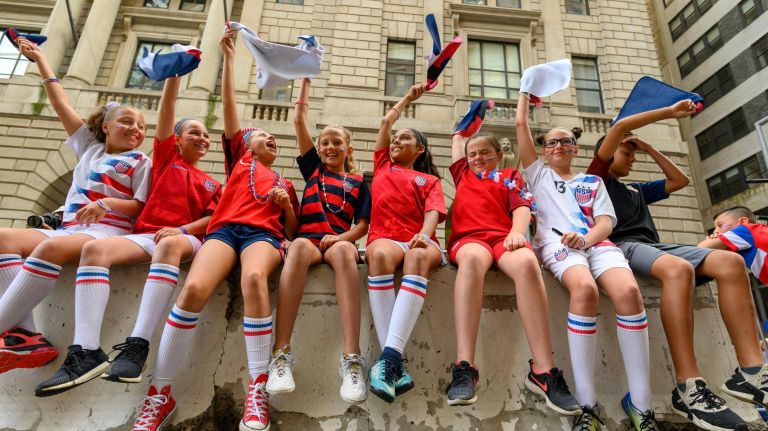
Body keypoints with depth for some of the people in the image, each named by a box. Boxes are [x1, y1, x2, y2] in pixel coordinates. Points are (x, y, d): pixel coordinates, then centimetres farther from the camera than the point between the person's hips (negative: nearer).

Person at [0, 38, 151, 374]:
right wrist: (40, 60, 31)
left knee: (50, 247, -34)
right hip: (68, 230, 6)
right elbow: (61, 104, 27)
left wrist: (107, 203, -18)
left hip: (107, 232, -6)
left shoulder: (140, 163, 8)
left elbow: (142, 207, -1)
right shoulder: (89, 146, 23)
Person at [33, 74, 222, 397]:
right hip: (146, 235, 2)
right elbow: (167, 107, 14)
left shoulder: (212, 184, 20)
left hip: (185, 238, -1)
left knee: (169, 245, -38)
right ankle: (86, 351, -35)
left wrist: (182, 229, -13)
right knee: (93, 249, -28)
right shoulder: (166, 157, 20)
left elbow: (212, 219, 6)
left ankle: (137, 346, -44)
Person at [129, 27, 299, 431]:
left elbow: (292, 229, 24)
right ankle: (160, 393, -18)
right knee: (193, 288, -30)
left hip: (264, 233, 0)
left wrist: (286, 204, 4)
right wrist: (228, 58, 21)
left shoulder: (283, 182, 30)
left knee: (254, 278, -37)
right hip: (226, 227, 0)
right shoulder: (239, 159, 28)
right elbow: (229, 107, 22)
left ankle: (257, 391, -35)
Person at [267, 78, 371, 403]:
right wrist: (306, 79, 28)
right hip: (308, 239, 1)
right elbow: (299, 121, 24)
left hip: (340, 241, -1)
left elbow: (363, 225, 8)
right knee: (299, 246, -37)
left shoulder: (359, 183, 19)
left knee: (343, 251, -38)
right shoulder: (313, 168, 23)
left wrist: (339, 238, -12)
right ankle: (281, 353, -42)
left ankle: (352, 358, -47)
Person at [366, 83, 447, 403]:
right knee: (381, 255, -36)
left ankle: (389, 356, -48)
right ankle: (395, 365, -42)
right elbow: (387, 120, 36)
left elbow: (433, 211, 0)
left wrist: (424, 235, -22)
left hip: (419, 241, 0)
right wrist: (408, 99, 51)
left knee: (418, 257, -38)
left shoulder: (430, 179, 21)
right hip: (384, 238, 1)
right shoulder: (382, 166, 29)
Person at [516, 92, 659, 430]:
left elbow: (606, 221, 11)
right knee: (585, 289, -36)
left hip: (597, 243, 3)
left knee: (629, 292, -30)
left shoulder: (593, 181, 28)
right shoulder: (538, 174, 27)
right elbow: (521, 125, 25)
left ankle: (640, 402, -21)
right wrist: (526, 92, 37)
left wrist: (585, 237, -11)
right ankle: (586, 403, -30)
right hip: (557, 244, -2)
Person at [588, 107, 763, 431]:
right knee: (678, 269, -37)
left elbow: (680, 181, 39)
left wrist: (650, 150, 36)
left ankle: (751, 371, -23)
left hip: (654, 245, 8)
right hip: (622, 245, -7)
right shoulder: (597, 178, 13)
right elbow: (619, 128, 4)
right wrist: (670, 112, 10)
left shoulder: (637, 189, 36)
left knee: (731, 262, -17)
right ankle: (688, 387, -38)